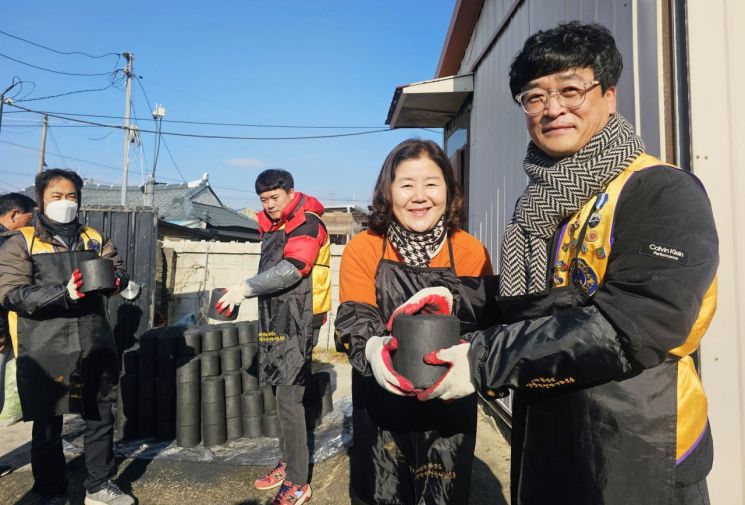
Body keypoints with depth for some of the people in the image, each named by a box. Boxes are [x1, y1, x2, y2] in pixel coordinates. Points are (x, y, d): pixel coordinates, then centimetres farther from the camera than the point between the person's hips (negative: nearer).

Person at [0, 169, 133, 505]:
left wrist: (116, 279, -15)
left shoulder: (94, 239, 11)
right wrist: (64, 294, -23)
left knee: (101, 418, 13)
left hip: (95, 347, 3)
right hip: (45, 353, -3)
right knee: (47, 427, 11)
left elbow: (119, 270, 9)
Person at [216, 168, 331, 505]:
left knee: (288, 400, -6)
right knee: (282, 395, 16)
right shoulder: (273, 227, 16)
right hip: (277, 322, 9)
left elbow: (289, 271, -22)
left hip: (296, 325, -9)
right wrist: (244, 291, 5)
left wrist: (245, 288, -22)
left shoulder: (306, 224, -11)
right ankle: (287, 463, 31)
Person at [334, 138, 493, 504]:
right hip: (381, 404, 0)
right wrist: (372, 349, -35)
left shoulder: (471, 253, -6)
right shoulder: (363, 249, -8)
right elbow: (353, 320, -13)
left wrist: (451, 300, -30)